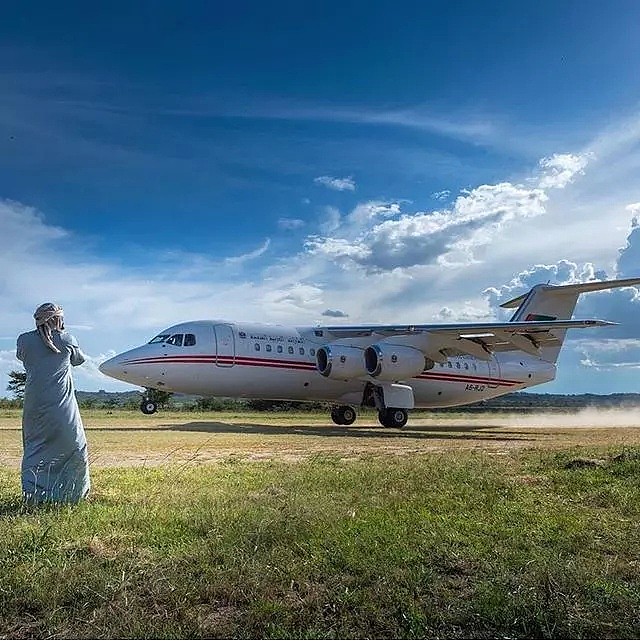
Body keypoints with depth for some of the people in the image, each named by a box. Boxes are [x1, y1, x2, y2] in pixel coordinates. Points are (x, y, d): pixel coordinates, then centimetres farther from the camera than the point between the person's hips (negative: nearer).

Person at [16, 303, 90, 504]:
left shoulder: (24, 340, 1)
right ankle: (74, 493, 9)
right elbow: (79, 359, 14)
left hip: (35, 406, 3)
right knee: (74, 448, 6)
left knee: (34, 449, 13)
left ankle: (33, 494, 12)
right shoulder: (67, 340, -3)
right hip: (62, 406, -2)